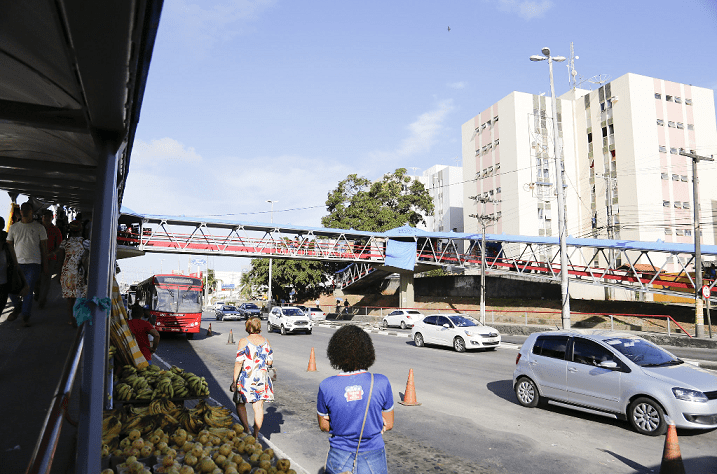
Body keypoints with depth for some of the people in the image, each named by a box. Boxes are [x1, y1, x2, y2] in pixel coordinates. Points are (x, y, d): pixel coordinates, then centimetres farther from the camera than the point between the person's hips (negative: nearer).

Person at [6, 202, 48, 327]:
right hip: (17, 264, 3)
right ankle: (18, 306, 30)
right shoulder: (14, 227, 10)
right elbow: (9, 246, 13)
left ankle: (26, 316, 10)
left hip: (33, 264, -3)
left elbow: (44, 247, 5)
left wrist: (45, 265, 3)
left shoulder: (39, 227, 3)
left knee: (28, 291, -4)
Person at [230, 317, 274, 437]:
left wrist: (234, 381, -7)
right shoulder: (265, 341, 4)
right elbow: (270, 361, 4)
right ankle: (255, 435, 10)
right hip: (261, 378, 3)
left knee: (240, 404, 14)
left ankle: (246, 430, 4)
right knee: (259, 407, 7)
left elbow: (239, 362, -11)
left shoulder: (243, 341, -7)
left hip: (246, 378, -3)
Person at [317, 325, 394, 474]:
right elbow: (388, 424, -3)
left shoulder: (326, 387, -15)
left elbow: (324, 425, 0)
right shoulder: (381, 383, -15)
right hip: (373, 459, -1)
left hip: (340, 459, 1)